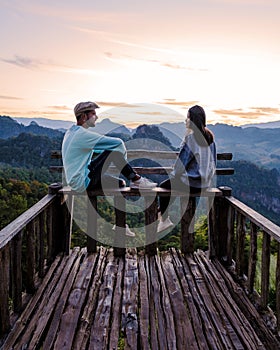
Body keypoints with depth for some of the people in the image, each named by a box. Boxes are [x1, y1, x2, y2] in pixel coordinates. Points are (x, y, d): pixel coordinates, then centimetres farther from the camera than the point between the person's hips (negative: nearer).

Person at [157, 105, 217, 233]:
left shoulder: (191, 137, -18)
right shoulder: (209, 136, 5)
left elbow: (183, 160, -16)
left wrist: (173, 174, 2)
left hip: (192, 182, -8)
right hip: (205, 180, 8)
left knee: (163, 187, 15)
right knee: (172, 183, 29)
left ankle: (164, 220, 23)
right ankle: (163, 212, 37)